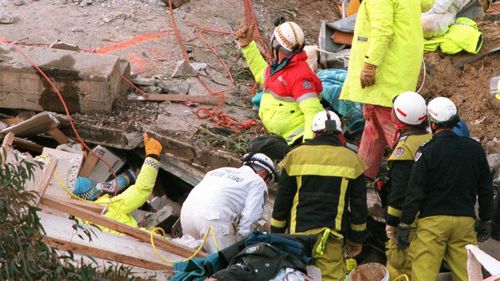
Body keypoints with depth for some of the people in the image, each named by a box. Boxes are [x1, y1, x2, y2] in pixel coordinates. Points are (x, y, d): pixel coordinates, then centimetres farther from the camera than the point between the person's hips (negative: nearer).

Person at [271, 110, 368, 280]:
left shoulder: (295, 156, 6)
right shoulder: (352, 160, 6)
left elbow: (282, 202, 8)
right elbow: (359, 205, 8)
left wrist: (276, 234, 15)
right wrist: (357, 239, 16)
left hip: (298, 234, 1)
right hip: (332, 237, -1)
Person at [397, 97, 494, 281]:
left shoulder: (427, 151, -9)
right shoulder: (474, 149, 4)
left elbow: (415, 192, -10)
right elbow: (486, 190, 11)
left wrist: (404, 225, -3)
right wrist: (485, 221, 21)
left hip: (433, 220, -4)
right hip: (465, 220, 4)